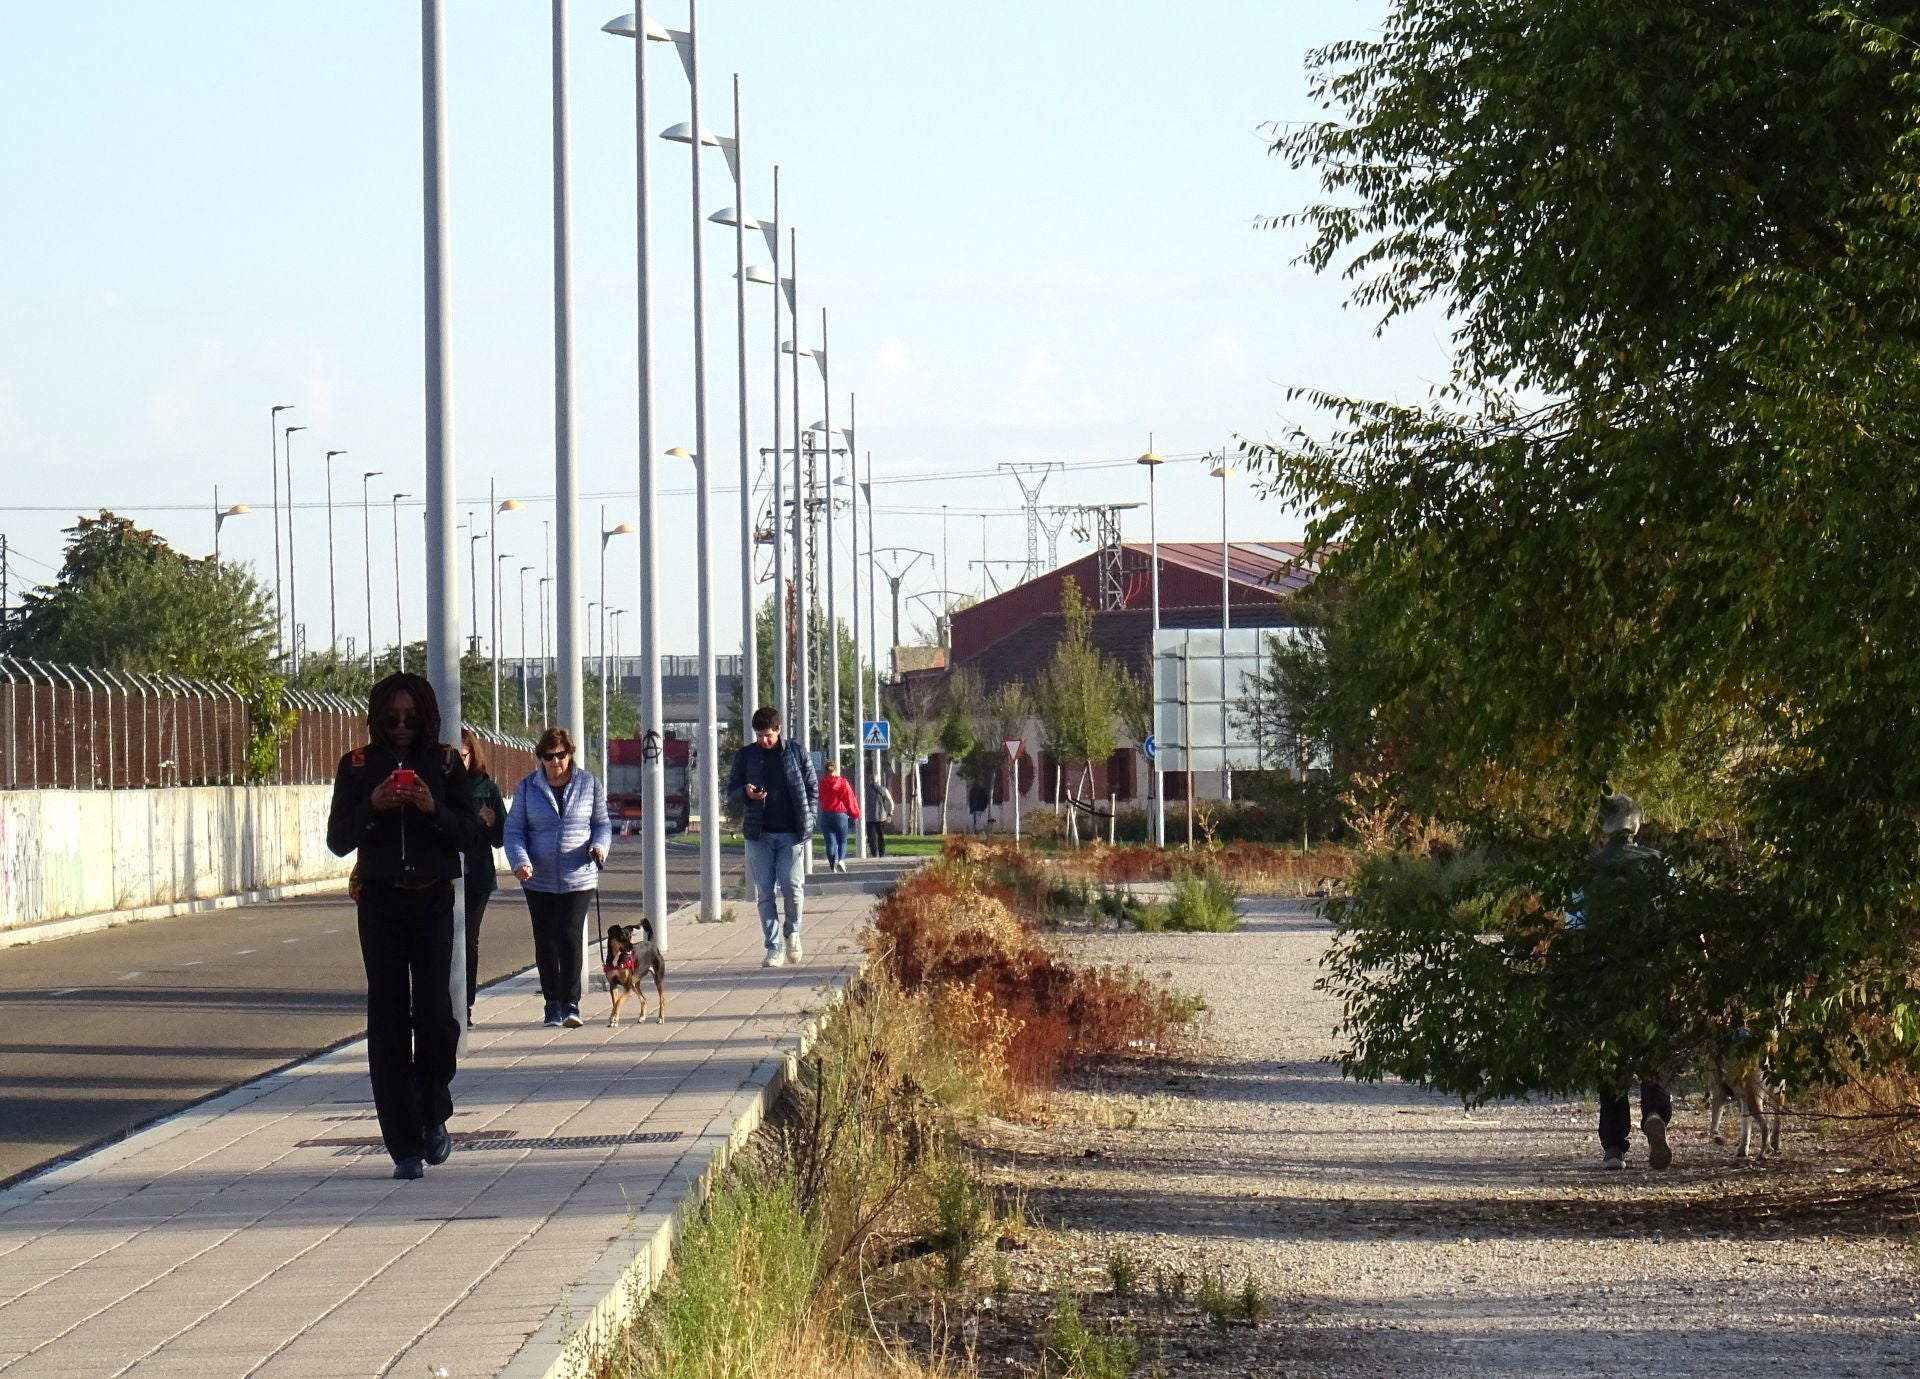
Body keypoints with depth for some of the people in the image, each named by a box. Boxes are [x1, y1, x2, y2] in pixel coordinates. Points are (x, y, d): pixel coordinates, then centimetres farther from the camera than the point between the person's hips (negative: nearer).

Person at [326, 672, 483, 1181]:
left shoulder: (445, 763, 6)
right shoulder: (357, 767, 6)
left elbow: (470, 835, 3)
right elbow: (338, 840, 5)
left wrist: (434, 810, -14)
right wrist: (371, 808, -12)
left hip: (433, 900, -1)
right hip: (380, 901, 1)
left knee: (434, 1010, -13)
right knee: (388, 1019, -3)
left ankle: (433, 1116, 13)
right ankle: (404, 1144, 1)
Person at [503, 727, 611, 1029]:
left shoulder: (589, 784, 3)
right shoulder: (527, 787, 3)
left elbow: (602, 824, 12)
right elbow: (514, 829, 2)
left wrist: (600, 845, -10)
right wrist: (520, 861, -15)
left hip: (579, 878, -1)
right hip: (539, 880, 2)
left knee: (570, 935, -13)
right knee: (545, 940, 5)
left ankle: (571, 1004, -9)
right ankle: (553, 1005, 14)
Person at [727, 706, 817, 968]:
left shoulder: (796, 753, 3)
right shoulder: (745, 756, 5)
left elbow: (812, 788, 7)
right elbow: (731, 790, 10)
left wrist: (806, 820, -4)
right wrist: (746, 793, -13)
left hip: (791, 834, -1)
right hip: (759, 835, 1)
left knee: (793, 887, -10)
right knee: (764, 893, 0)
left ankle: (792, 932, 18)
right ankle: (774, 948, 5)